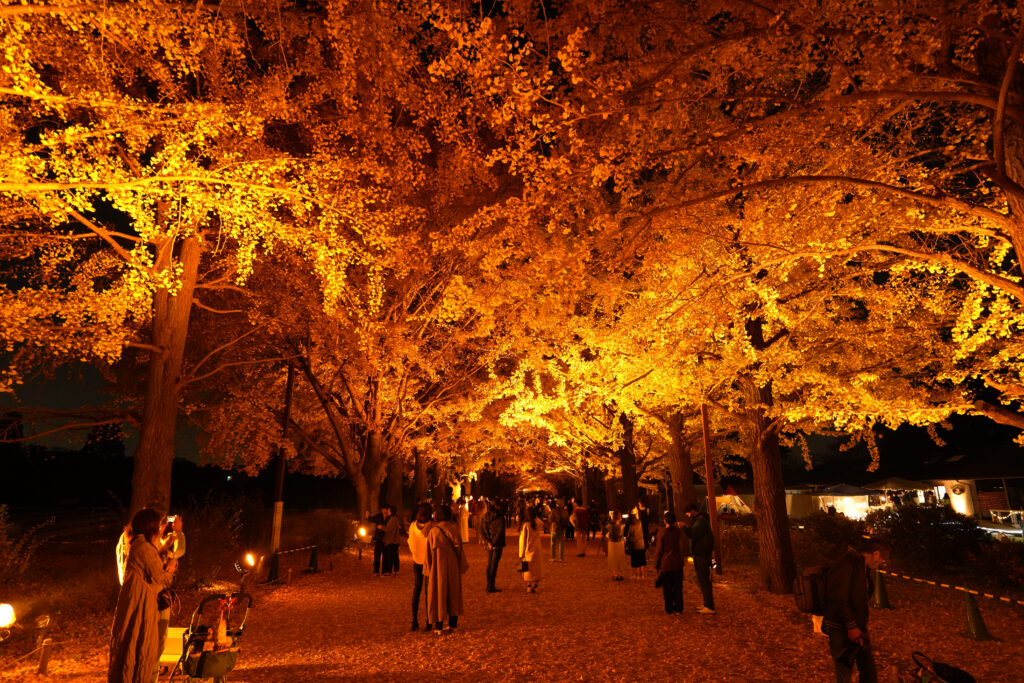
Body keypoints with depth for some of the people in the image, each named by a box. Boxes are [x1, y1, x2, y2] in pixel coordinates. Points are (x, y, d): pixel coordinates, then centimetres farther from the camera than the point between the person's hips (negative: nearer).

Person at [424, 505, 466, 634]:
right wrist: (462, 566, 10)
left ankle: (439, 626, 11)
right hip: (453, 566, 3)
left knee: (439, 593, 7)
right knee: (453, 592, 14)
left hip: (438, 566, -3)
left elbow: (430, 551, -7)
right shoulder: (454, 529, -3)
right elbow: (460, 548, 1)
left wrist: (428, 568, 3)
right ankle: (453, 624, 19)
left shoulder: (433, 531, -12)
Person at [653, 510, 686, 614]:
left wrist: (656, 565, 1)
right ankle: (678, 608, 17)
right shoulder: (678, 532, -5)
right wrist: (683, 559, 16)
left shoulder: (661, 533, -11)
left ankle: (669, 609, 14)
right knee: (678, 588, 12)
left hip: (665, 564, -2)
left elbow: (658, 550, -8)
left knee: (667, 589, 9)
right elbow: (682, 547, 0)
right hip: (677, 564, 2)